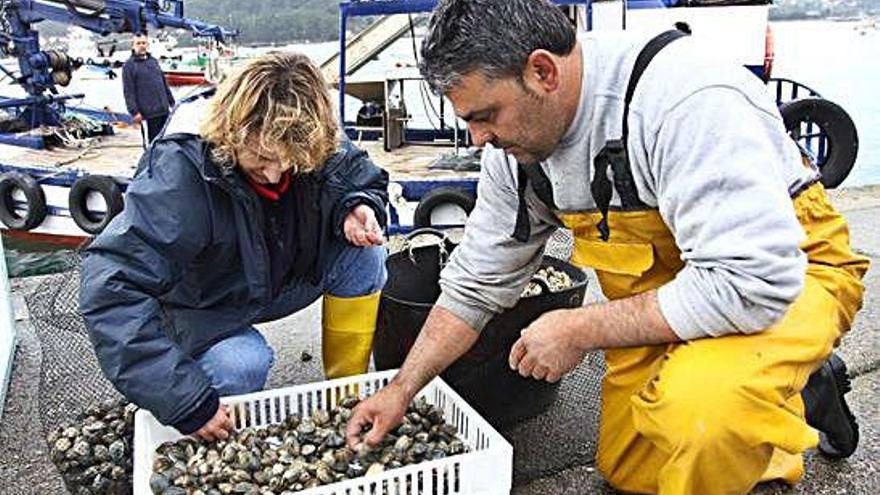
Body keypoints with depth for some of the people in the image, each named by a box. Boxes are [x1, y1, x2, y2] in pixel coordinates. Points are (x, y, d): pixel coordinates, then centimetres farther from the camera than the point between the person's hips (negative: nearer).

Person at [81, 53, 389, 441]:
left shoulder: (322, 151, -20)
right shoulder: (178, 177, -35)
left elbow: (368, 179, 2)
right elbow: (110, 291, -40)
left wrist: (356, 209, -25)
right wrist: (186, 401, -43)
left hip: (281, 284, 5)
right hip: (203, 312, -4)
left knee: (364, 253, -17)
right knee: (241, 365, -35)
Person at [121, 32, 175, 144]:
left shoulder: (153, 61, 16)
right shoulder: (129, 65, -3)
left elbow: (164, 83, 22)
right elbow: (128, 92, -9)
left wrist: (172, 102, 20)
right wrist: (134, 112, -17)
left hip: (164, 109, 6)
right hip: (149, 113, -6)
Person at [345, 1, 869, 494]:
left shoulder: (683, 95, -33)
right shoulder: (515, 142, -9)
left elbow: (752, 283, -37)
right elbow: (477, 282, 1)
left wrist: (580, 330, -28)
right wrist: (402, 389, 0)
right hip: (663, 296, 7)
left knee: (697, 413, -36)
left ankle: (802, 395, 0)